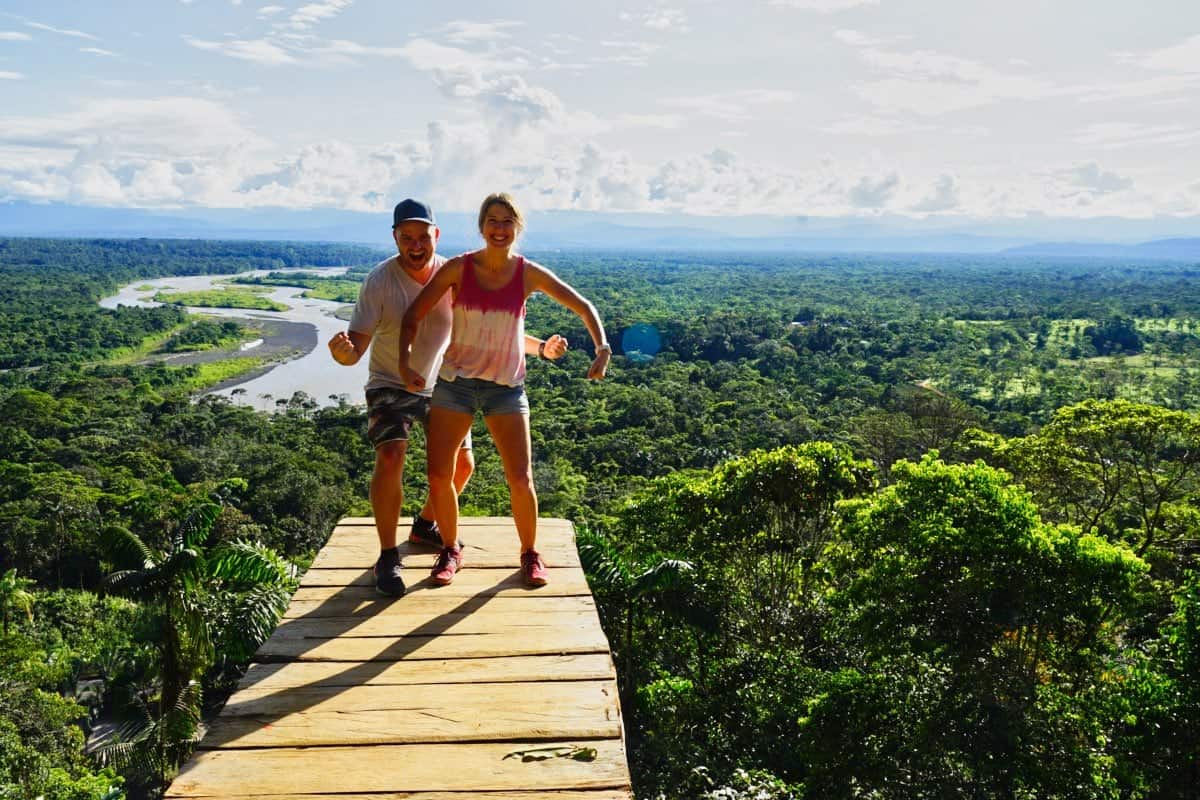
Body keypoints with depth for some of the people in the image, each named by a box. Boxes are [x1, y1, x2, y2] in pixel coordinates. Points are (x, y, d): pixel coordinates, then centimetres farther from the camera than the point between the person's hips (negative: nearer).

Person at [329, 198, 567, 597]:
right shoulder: (380, 280, -23)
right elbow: (355, 349, -26)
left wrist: (540, 346, -9)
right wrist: (342, 351, -49)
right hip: (391, 385, -4)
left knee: (462, 463, 7)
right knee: (390, 458, -24)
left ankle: (425, 525, 34)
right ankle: (387, 558, -10)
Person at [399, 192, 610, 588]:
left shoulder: (529, 274, -5)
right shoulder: (458, 268, -7)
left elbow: (583, 307, 2)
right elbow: (414, 315, -3)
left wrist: (602, 348, -13)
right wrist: (405, 362, -16)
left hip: (506, 385, 0)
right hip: (455, 381, 1)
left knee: (520, 479, -4)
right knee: (439, 476, 0)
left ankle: (530, 553, 20)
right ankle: (450, 549, 24)